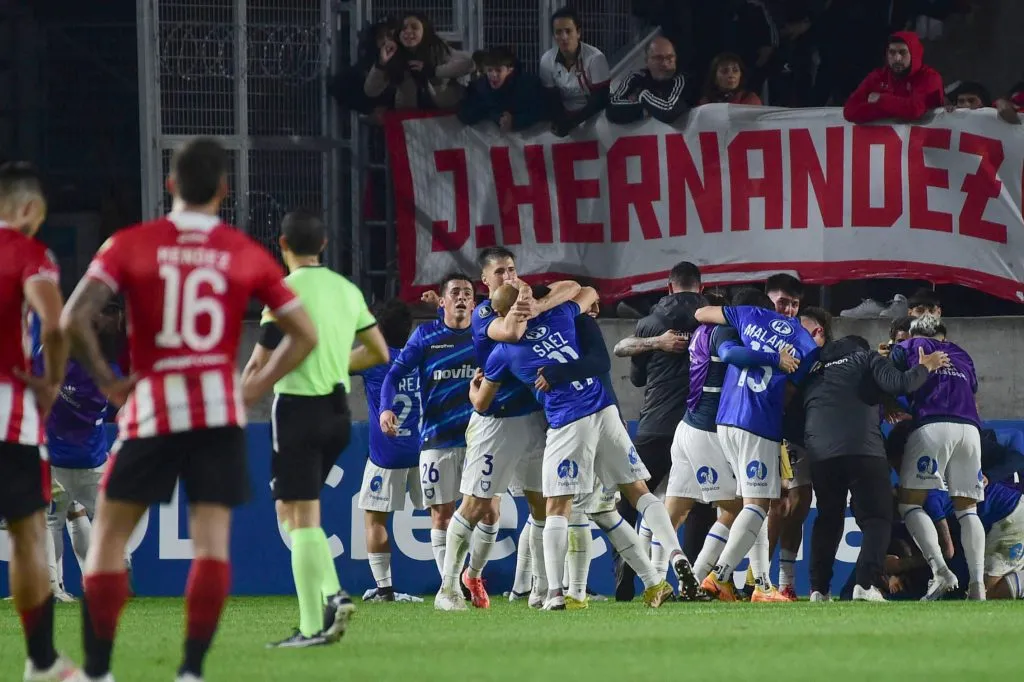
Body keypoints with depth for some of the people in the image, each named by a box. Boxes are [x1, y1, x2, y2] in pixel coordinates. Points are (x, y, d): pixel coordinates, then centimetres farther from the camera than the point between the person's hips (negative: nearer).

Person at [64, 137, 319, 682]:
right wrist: (256, 387, 10)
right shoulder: (247, 254, 3)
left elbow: (74, 319, -12)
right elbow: (304, 334, 6)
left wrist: (105, 380, -1)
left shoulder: (130, 245, -2)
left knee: (108, 538, 8)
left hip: (151, 408, -1)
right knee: (211, 540, -1)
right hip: (219, 409, 1)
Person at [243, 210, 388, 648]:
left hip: (298, 409, -7)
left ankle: (313, 627, -7)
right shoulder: (347, 290, 9)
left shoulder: (286, 290, -12)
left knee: (301, 518, -4)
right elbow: (378, 352, 17)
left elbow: (260, 364, -15)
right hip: (337, 410, 7)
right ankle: (333, 594, 1)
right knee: (292, 512, 18)